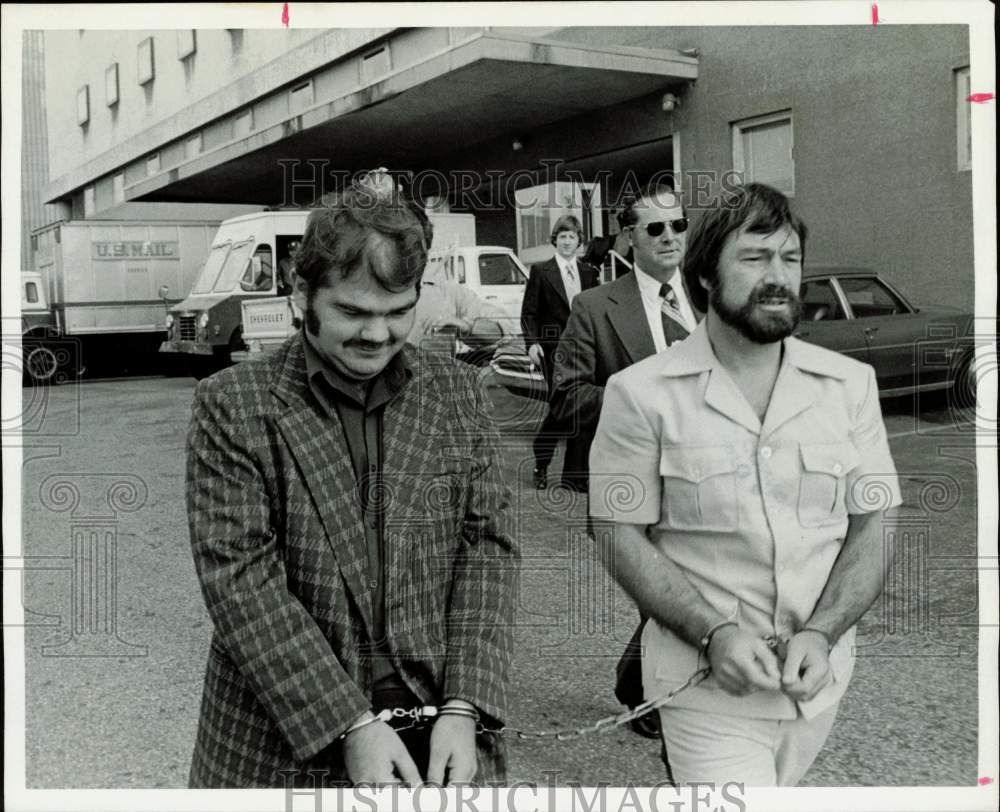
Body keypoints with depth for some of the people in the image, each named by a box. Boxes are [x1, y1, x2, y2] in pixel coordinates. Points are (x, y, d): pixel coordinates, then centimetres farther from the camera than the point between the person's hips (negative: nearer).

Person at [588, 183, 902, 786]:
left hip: (821, 673, 4)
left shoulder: (851, 384, 1)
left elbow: (873, 526, 2)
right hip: (706, 682, -3)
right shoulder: (641, 394, -8)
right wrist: (714, 634, -18)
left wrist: (820, 634, -12)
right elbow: (624, 537, -7)